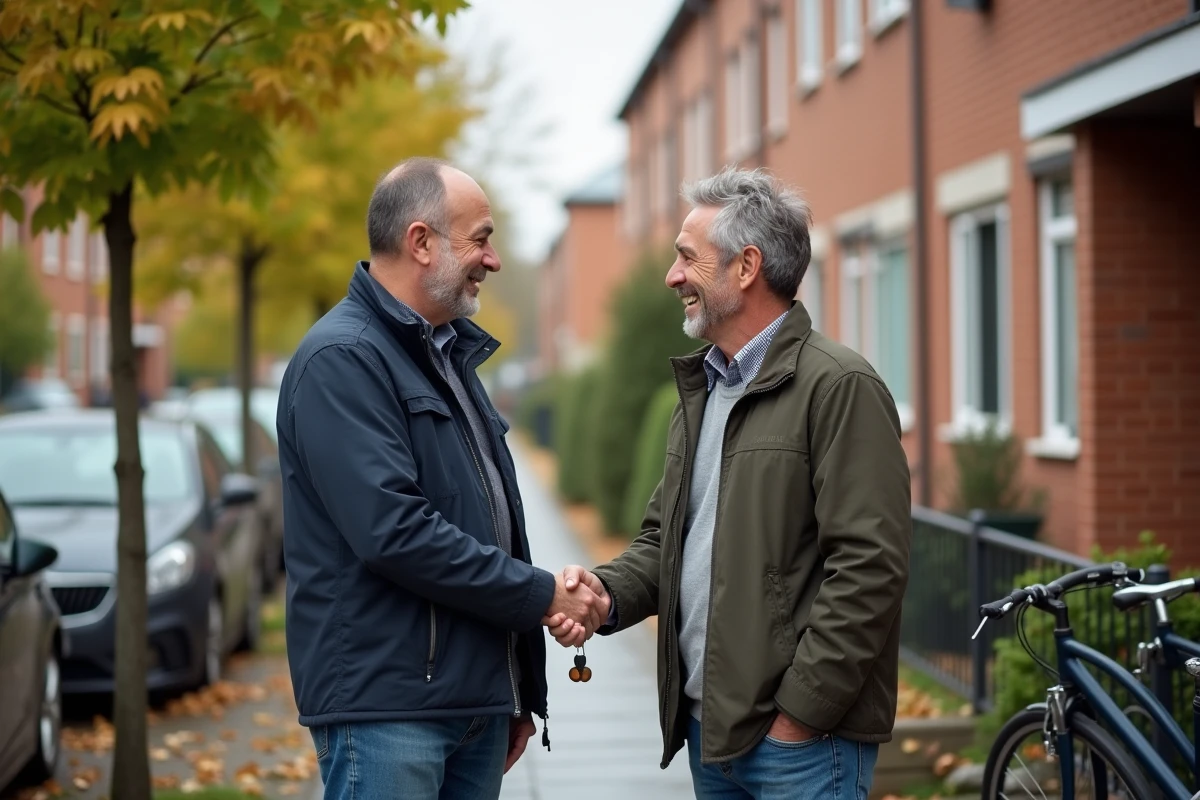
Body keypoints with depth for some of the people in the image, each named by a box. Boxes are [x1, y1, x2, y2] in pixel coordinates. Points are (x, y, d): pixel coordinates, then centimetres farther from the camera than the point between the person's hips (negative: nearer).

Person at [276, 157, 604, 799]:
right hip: (386, 704, -8)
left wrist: (520, 693, 21)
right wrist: (541, 595, -14)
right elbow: (394, 532, -22)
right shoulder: (342, 359, -12)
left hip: (478, 700, 9)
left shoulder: (452, 353, 18)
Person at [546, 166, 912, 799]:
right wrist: (608, 591, 0)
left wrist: (799, 712, -16)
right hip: (709, 728, 8)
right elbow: (664, 538, 21)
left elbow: (870, 568, -17)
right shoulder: (700, 390, 16)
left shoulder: (840, 387, -12)